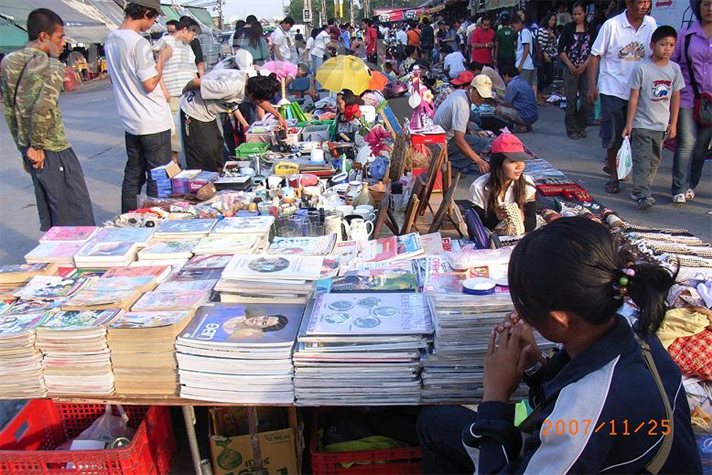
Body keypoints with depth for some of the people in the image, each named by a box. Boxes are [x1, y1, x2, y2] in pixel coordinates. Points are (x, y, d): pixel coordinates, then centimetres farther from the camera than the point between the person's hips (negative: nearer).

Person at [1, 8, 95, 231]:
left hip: (31, 152, 8)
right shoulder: (51, 66, -14)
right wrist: (37, 146, -15)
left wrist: (25, 146, 18)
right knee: (78, 220, 1)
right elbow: (44, 109, -27)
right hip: (53, 152, -8)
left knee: (50, 221, 18)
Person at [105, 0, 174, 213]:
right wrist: (162, 58, -6)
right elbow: (150, 84, -19)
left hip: (130, 121, 8)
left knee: (133, 174, 16)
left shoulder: (110, 40, 9)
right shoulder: (139, 43, -18)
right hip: (153, 123, -8)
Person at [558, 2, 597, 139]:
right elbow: (561, 50, 1)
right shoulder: (568, 28, 4)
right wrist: (571, 66, -5)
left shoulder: (591, 28, 7)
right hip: (571, 69, -1)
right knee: (571, 100, -1)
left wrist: (584, 65, -8)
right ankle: (571, 129, 9)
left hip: (586, 69, 1)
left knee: (586, 100, -3)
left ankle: (581, 126, 15)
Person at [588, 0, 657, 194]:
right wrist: (592, 86, -9)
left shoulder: (651, 24, 2)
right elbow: (595, 55, -5)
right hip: (612, 89, -4)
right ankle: (613, 175, 14)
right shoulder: (612, 25, -9)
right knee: (613, 134, 1)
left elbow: (653, 55, 11)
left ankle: (612, 164, 32)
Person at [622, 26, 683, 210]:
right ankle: (642, 194, -12)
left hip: (662, 125, 5)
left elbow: (676, 97, 10)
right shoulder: (642, 68, -9)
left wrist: (673, 123, 8)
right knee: (642, 160, -9)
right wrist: (629, 123, -7)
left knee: (654, 160, 10)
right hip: (642, 124, -5)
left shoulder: (674, 68, 4)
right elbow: (634, 97, -7)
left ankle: (641, 190, 19)